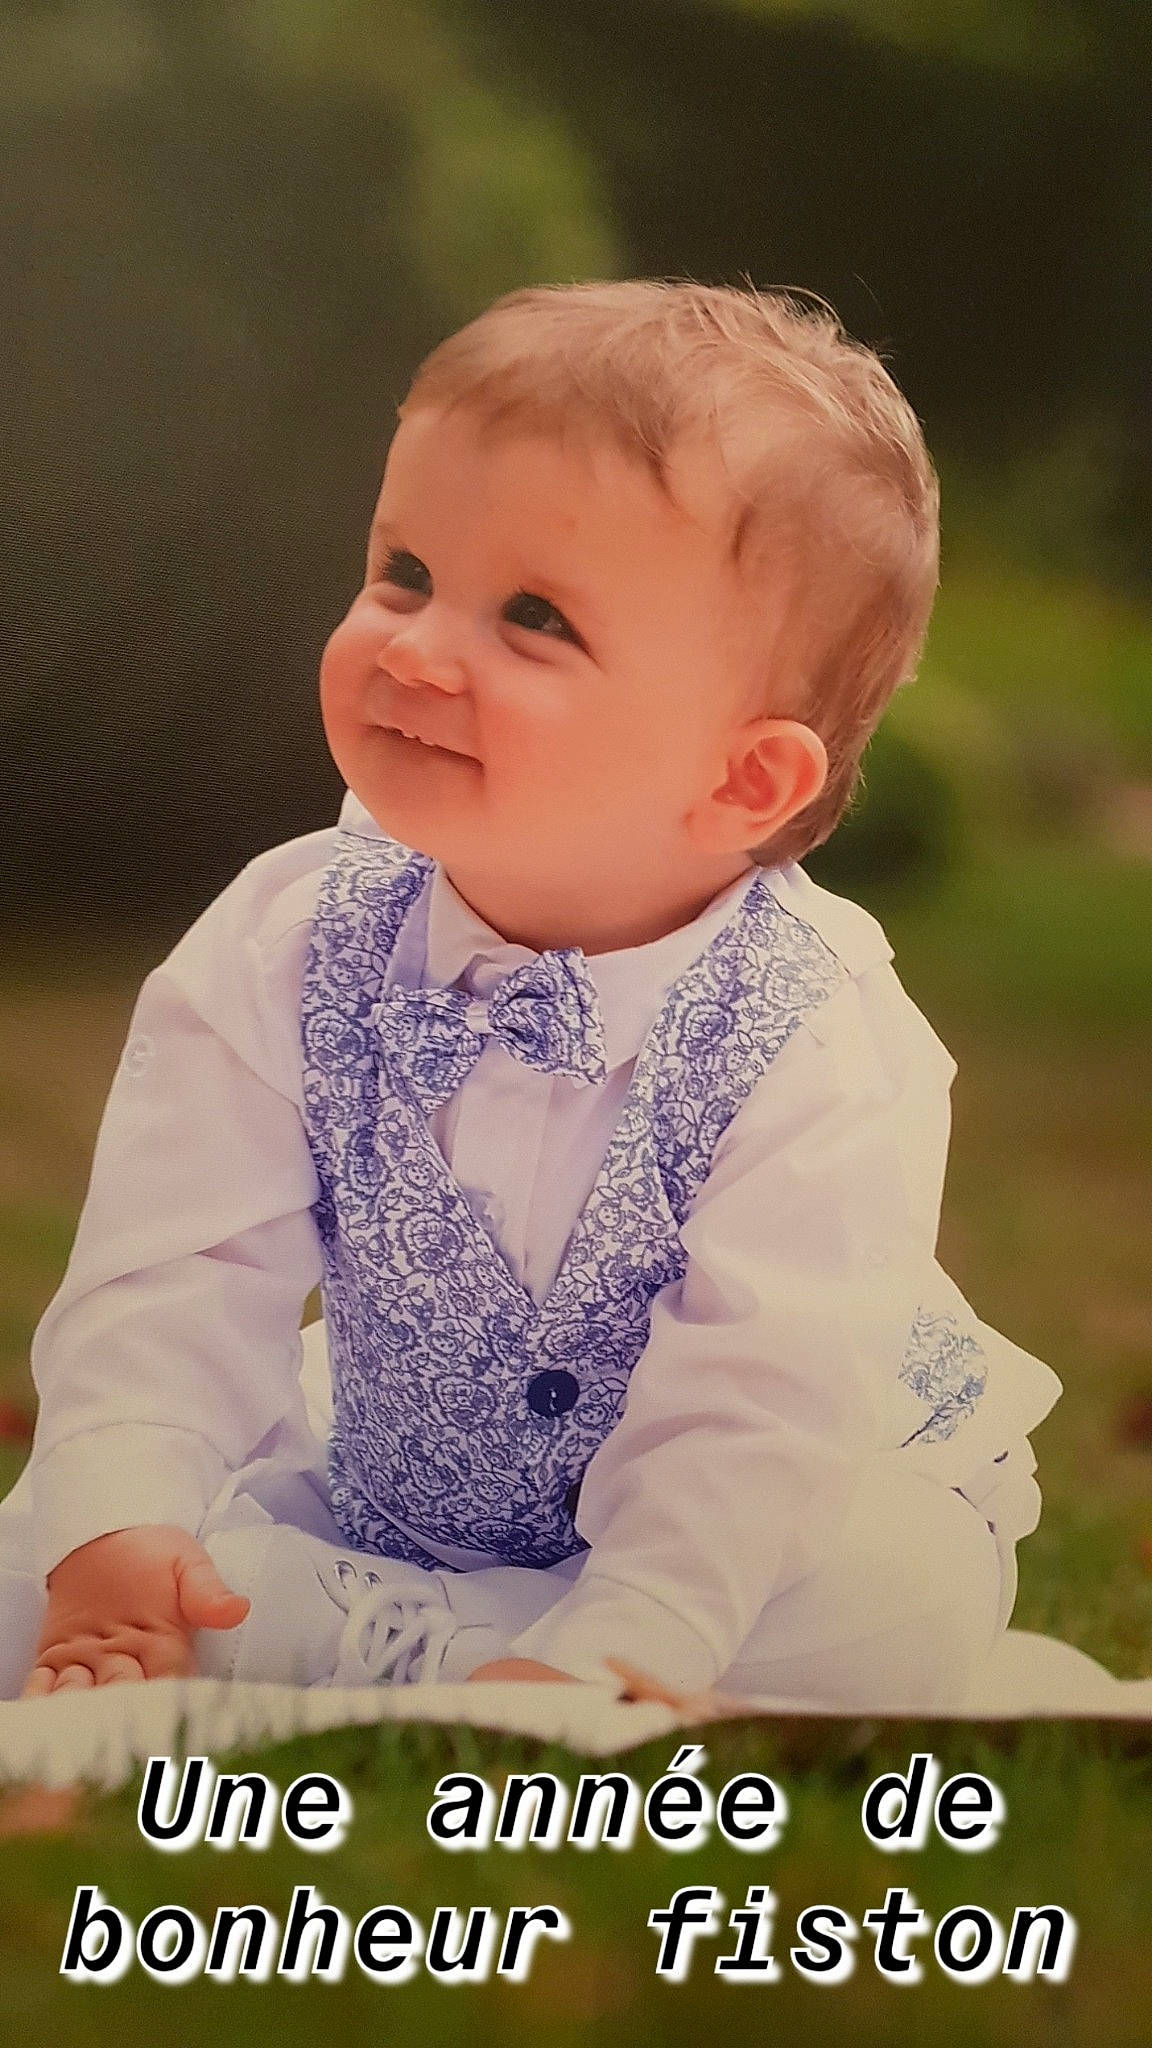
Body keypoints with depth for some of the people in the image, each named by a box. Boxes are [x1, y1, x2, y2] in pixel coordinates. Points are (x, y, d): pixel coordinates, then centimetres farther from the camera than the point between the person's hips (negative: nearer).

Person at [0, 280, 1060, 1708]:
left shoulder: (826, 1056, -26)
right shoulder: (284, 951, -14)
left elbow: (751, 1428, -31)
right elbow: (173, 1282, -16)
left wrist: (596, 1669, -43)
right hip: (373, 1510, 2)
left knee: (896, 1597, -34)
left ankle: (345, 1653, -27)